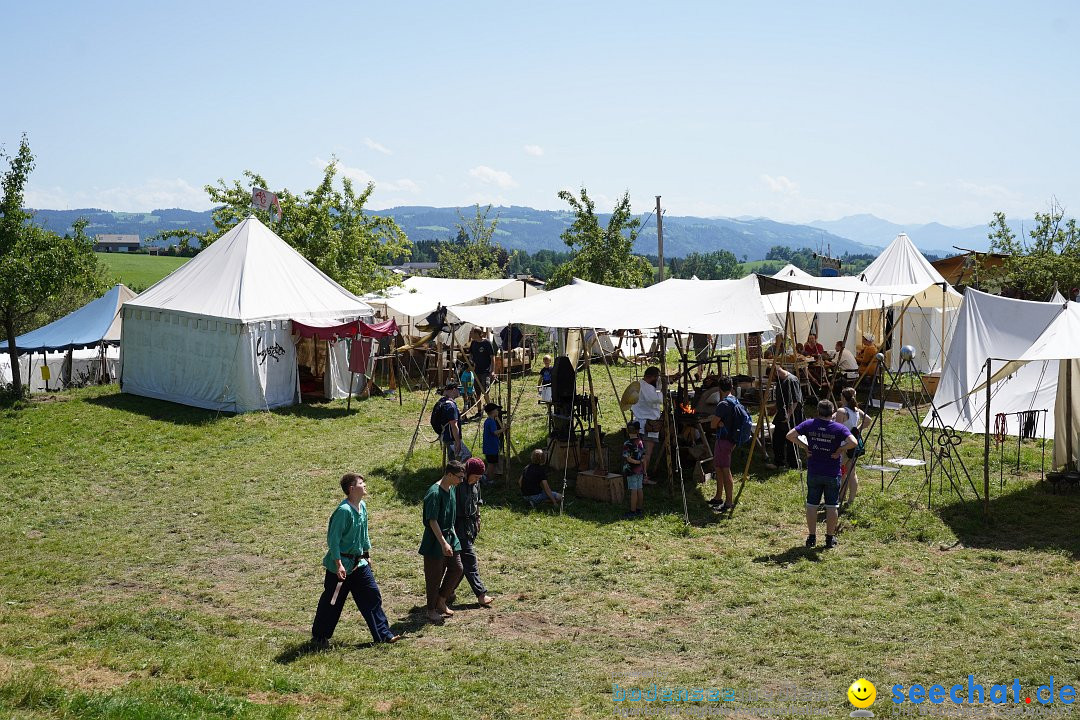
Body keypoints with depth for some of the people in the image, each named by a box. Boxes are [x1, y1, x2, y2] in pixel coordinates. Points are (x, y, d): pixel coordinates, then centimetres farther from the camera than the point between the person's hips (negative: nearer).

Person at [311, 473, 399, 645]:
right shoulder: (343, 511, -23)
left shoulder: (362, 507, 4)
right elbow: (333, 539, -22)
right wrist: (339, 565, -24)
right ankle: (318, 636, 24)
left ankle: (383, 634, 11)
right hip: (341, 564, -8)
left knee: (372, 596, 5)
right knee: (332, 602, 6)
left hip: (359, 563, 8)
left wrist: (367, 555, 21)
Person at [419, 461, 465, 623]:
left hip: (450, 536, 8)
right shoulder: (435, 493, -23)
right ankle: (431, 610, 18)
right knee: (435, 576, 3)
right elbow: (432, 521, -24)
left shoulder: (451, 489, 5)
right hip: (435, 540, -8)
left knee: (456, 569, 8)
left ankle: (441, 601, 24)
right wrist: (443, 543, -26)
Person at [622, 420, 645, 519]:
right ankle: (639, 510, 19)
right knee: (639, 490, 11)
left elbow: (628, 459, -20)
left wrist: (637, 462, -5)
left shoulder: (627, 444, -15)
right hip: (640, 470, 7)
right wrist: (644, 470, 15)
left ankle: (632, 512, -2)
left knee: (633, 491, -6)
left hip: (631, 471, -7)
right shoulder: (641, 443, 5)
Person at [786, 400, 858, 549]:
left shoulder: (809, 424, -3)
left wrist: (804, 446, -1)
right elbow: (854, 443, -22)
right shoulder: (839, 428, -9)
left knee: (811, 504, 10)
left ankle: (811, 537, 14)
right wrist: (840, 449, -8)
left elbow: (790, 435, -8)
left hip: (813, 473, 2)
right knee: (832, 506, 9)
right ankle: (830, 538, 15)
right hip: (832, 474, -2)